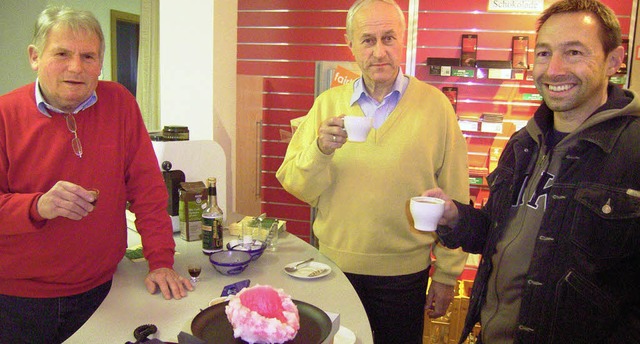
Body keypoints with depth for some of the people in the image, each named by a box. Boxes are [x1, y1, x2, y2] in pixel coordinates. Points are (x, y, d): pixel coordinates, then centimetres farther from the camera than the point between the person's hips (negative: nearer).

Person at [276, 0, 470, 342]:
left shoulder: (435, 105, -6)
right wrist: (321, 150, -22)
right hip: (336, 266, 2)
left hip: (405, 272, -1)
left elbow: (453, 200, -2)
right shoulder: (328, 103, -1)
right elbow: (295, 185, -3)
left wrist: (447, 275, 1)